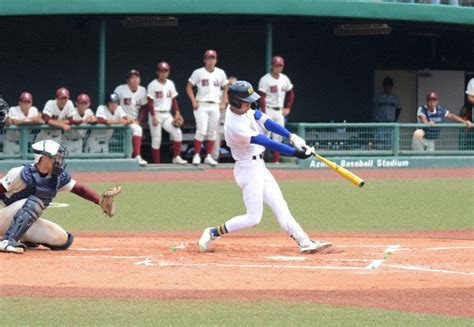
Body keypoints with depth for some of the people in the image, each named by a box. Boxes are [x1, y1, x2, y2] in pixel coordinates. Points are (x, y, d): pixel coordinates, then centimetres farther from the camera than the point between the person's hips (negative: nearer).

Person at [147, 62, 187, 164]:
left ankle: (177, 157, -5)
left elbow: (174, 100, 13)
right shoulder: (153, 85, -6)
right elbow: (150, 102, -9)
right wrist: (153, 117, -16)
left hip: (167, 115, 5)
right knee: (156, 139, -3)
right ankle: (156, 164, 1)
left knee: (177, 132, -12)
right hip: (156, 114, -5)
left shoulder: (170, 84, 10)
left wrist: (177, 113, 1)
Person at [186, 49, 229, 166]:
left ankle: (208, 156, 13)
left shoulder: (220, 73, 8)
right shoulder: (198, 73, -2)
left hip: (215, 106, 4)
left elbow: (225, 88, 17)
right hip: (201, 105, -4)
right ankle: (196, 156, -6)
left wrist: (223, 103, 7)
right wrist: (194, 101, -8)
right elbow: (189, 87, 3)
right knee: (201, 130, -13)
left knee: (212, 132, 5)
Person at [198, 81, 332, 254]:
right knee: (253, 218, -5)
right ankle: (213, 233, 6)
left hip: (258, 167, 9)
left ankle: (305, 243, 8)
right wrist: (296, 153, -29)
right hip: (249, 169, -9)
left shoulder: (244, 110, -2)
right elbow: (267, 143, -29)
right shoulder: (235, 126, -28)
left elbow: (264, 121, -2)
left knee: (280, 206, 8)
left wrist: (291, 136, -14)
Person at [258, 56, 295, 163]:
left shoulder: (284, 79, 8)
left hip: (280, 111, 6)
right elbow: (262, 98, -15)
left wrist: (287, 108, 12)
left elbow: (291, 93, 21)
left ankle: (276, 160, 10)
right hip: (268, 110, -6)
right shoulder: (265, 79, -11)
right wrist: (264, 114, -20)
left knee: (278, 137, 6)